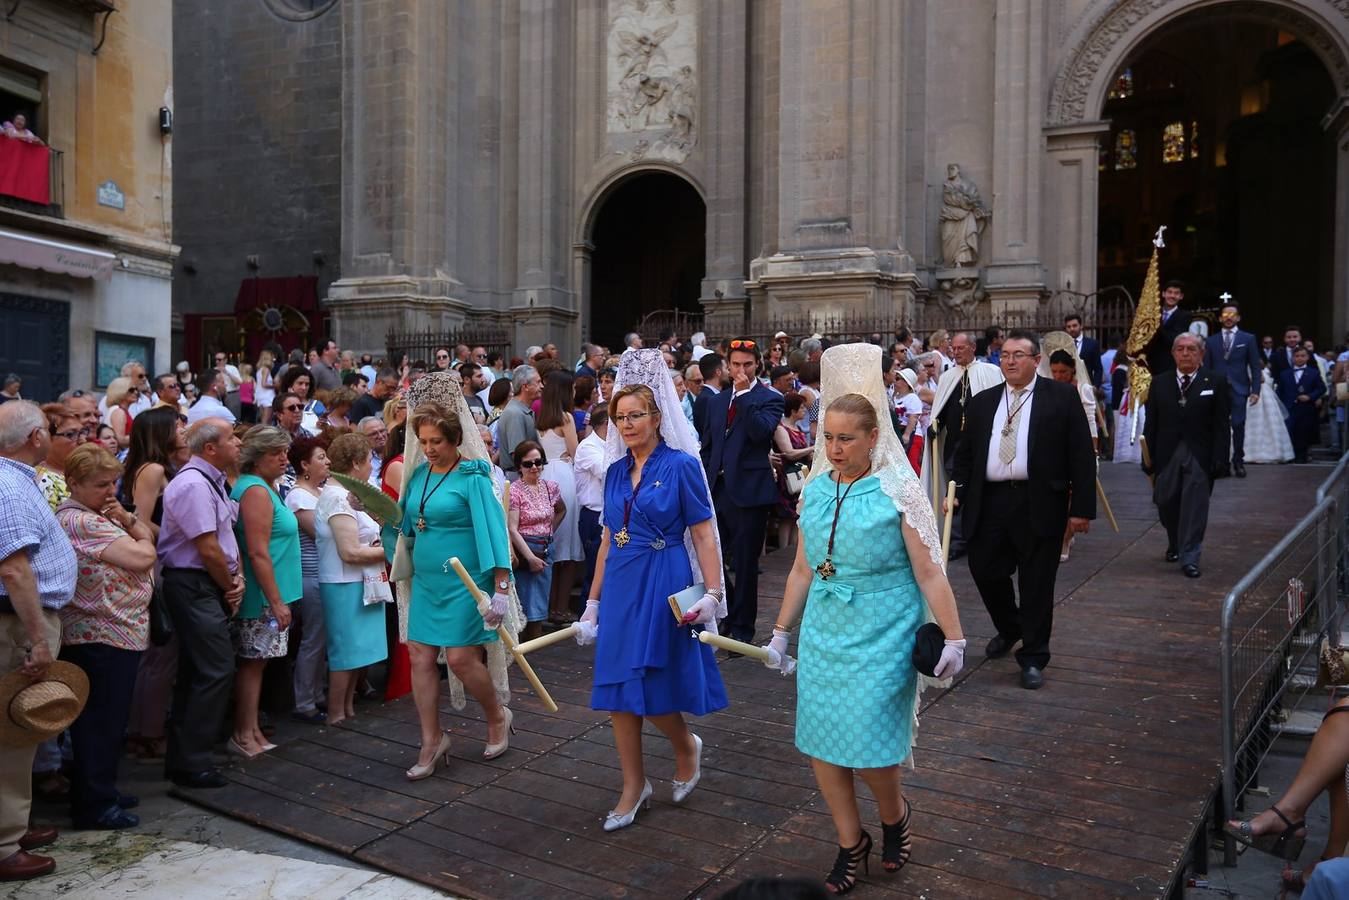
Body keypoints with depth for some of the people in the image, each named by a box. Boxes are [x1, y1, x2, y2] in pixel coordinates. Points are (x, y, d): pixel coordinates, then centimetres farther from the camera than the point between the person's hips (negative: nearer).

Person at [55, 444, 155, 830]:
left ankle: (101, 790, 30)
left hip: (120, 635, 10)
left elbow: (150, 536, 15)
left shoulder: (100, 514, 13)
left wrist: (127, 519, -3)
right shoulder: (81, 522, -19)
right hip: (102, 639, -10)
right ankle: (94, 805, 8)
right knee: (101, 722, -1)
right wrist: (140, 541, -3)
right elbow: (143, 556, -24)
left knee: (107, 721, 18)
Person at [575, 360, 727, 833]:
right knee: (617, 689, 7)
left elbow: (704, 534, -9)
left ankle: (687, 745, 30)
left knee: (651, 687, -2)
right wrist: (593, 602, 14)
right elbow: (608, 540, 13)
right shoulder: (616, 471, 9)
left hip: (664, 585, -6)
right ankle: (634, 786, 22)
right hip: (620, 585, 6)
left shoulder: (681, 466, -7)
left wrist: (713, 593, -18)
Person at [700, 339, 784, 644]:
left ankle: (742, 628, 17)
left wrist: (745, 393, -17)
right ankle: (724, 616, 25)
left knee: (745, 564, 4)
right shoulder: (716, 401, 15)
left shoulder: (769, 399, -2)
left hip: (748, 492, -5)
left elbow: (760, 430, -21)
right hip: (717, 491, 5)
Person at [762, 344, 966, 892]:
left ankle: (895, 815, 30)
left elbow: (929, 572, -9)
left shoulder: (897, 489, -10)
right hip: (824, 633, 5)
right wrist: (781, 631, 15)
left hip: (881, 637, -5)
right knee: (820, 744, 8)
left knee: (867, 747, -4)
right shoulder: (816, 488, 5)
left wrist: (953, 640, -11)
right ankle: (851, 843, 30)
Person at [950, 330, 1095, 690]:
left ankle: (1033, 659, 18)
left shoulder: (1062, 397, 0)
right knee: (985, 570, 7)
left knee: (1036, 583, 4)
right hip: (989, 502, 4)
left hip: (1039, 505, -3)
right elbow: (966, 453, 15)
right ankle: (1008, 629, 36)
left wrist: (1082, 507, -9)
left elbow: (1081, 455, -3)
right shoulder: (983, 402, 12)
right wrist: (957, 492, 1)